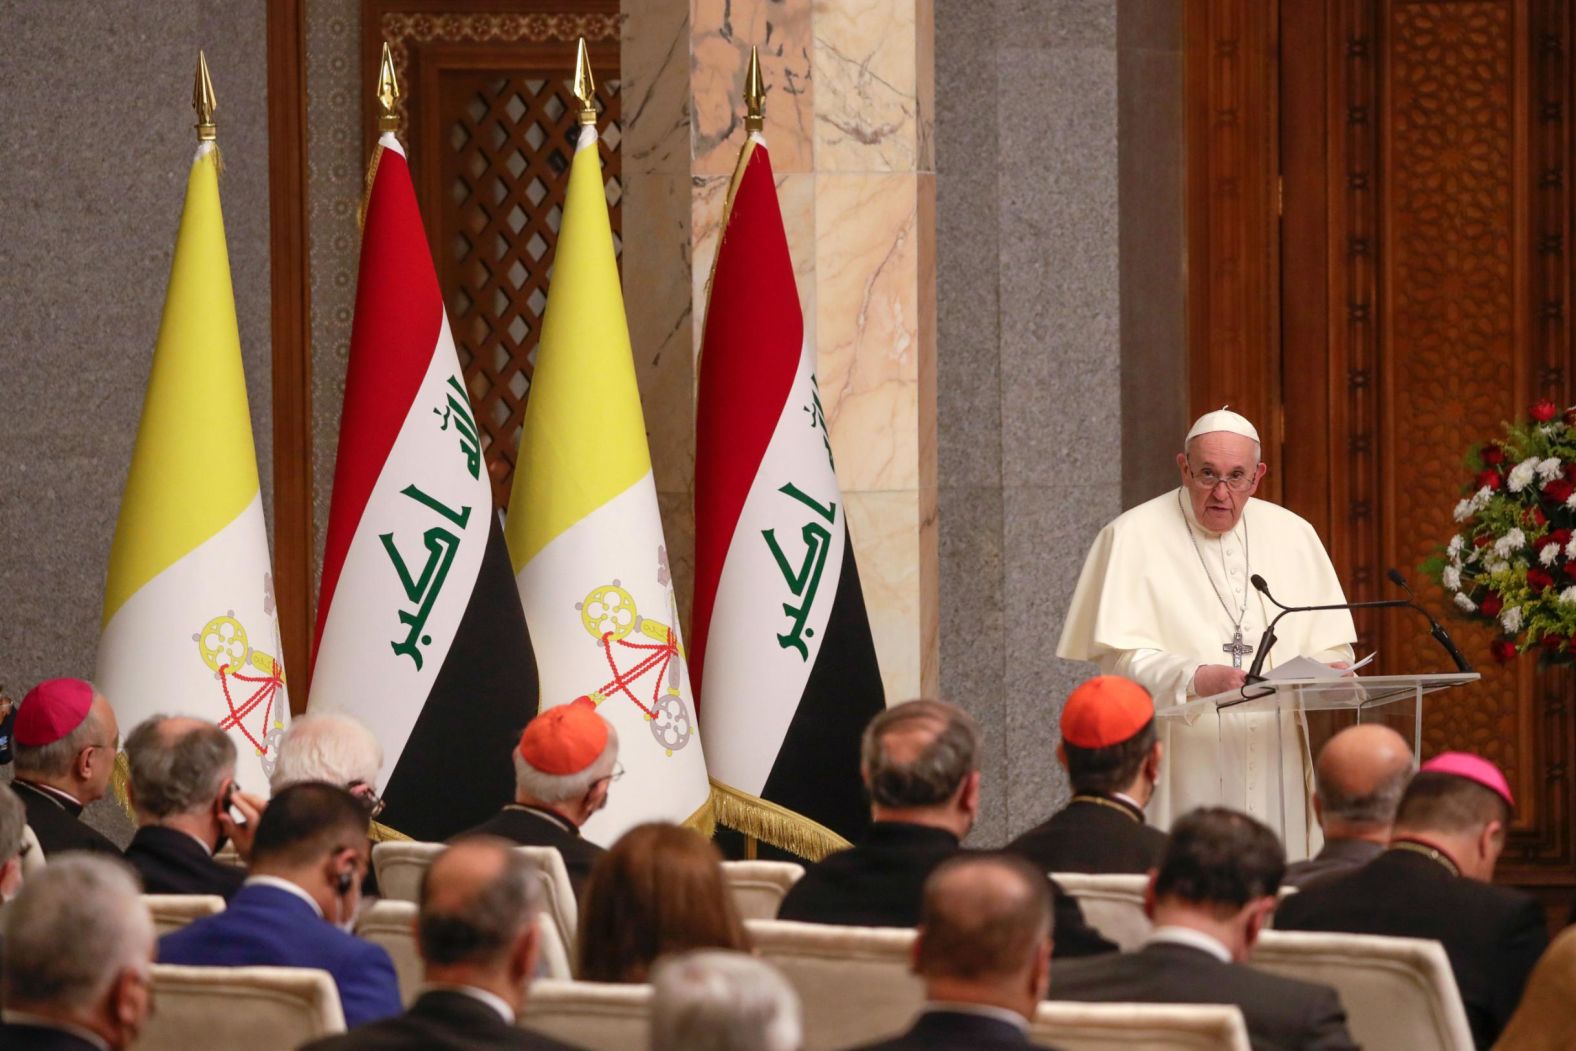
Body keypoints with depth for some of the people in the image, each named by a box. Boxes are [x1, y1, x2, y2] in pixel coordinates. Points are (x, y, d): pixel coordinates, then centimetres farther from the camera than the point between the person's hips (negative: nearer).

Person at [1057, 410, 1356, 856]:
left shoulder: (1292, 535, 13)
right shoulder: (1134, 538, 0)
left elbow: (1331, 647, 14)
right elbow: (1118, 656, -8)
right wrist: (1195, 679, -25)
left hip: (1275, 765, 4)